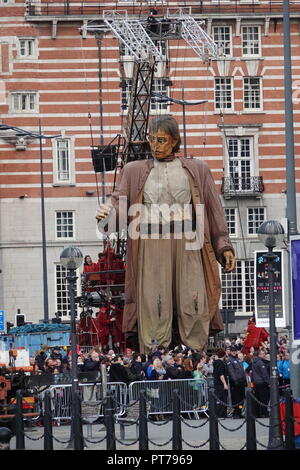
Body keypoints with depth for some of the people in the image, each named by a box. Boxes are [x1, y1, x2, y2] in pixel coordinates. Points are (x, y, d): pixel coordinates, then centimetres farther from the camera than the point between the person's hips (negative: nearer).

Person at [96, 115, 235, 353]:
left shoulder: (197, 169, 16)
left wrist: (224, 246, 4)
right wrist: (107, 211, -19)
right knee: (154, 308, -9)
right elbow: (120, 201, 4)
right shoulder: (135, 170, 17)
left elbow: (213, 209, 13)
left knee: (193, 306, -8)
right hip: (151, 245, 0)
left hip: (188, 244, 0)